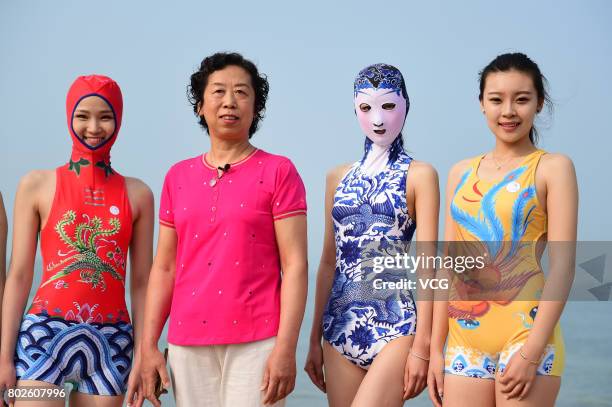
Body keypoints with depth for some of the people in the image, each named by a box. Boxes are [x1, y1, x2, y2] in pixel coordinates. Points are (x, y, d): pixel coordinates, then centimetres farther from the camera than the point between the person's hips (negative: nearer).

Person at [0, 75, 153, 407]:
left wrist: (143, 356, 2)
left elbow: (141, 283, 7)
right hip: (45, 335, -2)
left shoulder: (137, 194, 7)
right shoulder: (36, 186, 3)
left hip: (111, 343, 2)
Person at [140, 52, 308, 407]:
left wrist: (286, 348, -14)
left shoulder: (278, 172, 0)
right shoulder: (178, 177, 11)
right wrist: (149, 345, 5)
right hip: (187, 344, 4)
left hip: (256, 342, -3)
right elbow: (165, 267, 12)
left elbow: (295, 265, -6)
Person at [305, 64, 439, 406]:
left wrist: (422, 346, -11)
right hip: (341, 323, 5)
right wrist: (315, 338, 13)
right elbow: (329, 261, 14)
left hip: (395, 325, -5)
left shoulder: (419, 175, -1)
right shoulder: (339, 177, 12)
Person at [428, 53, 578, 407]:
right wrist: (436, 347, 10)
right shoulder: (462, 173, 12)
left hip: (525, 330, -4)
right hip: (465, 339, 4)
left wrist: (532, 352, -15)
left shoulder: (552, 168, -1)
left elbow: (562, 265, -8)